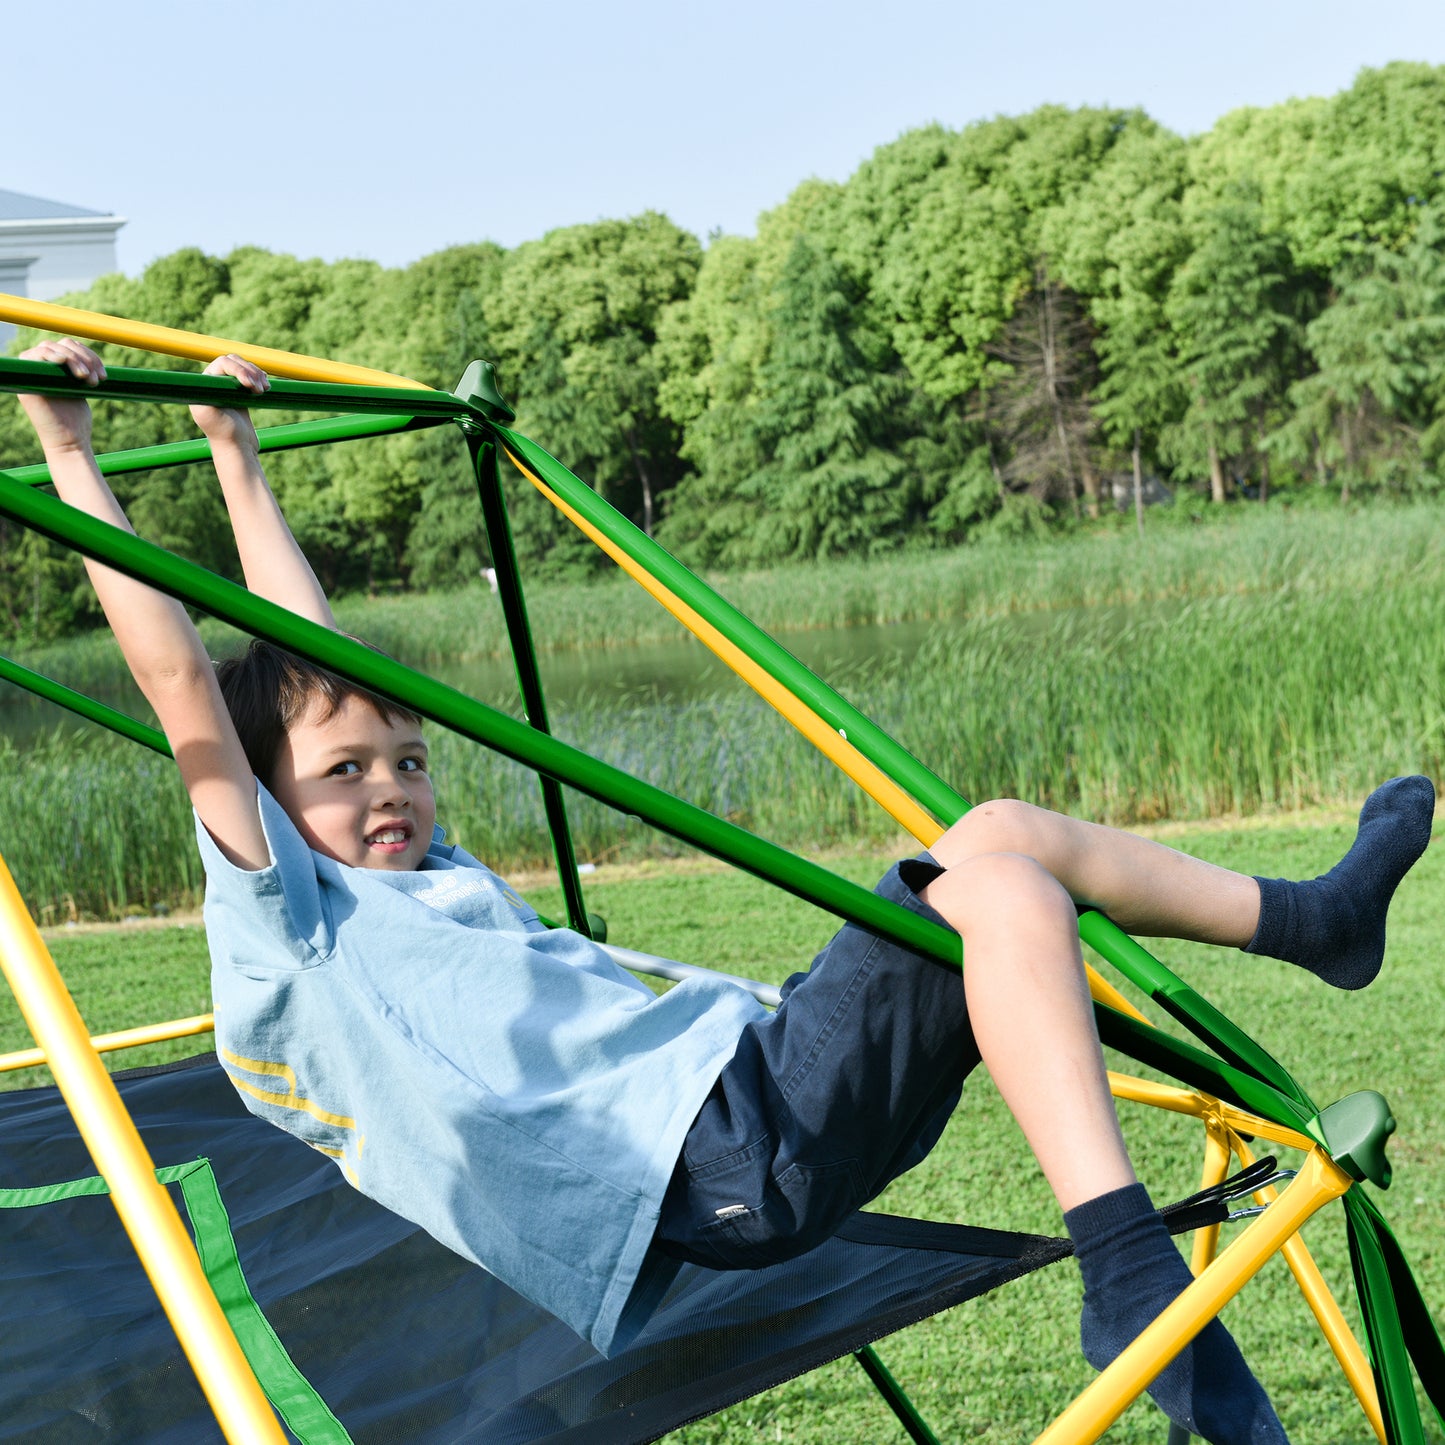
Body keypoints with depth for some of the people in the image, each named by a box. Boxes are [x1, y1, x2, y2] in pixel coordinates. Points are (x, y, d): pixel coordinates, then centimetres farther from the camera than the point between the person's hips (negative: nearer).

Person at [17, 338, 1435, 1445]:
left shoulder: (429, 880, 25)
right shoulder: (281, 928, 1)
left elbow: (319, 671, 33)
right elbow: (185, 686, -4)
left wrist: (237, 459, 41)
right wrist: (69, 457, 0)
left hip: (755, 1083, 10)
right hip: (722, 1161, -10)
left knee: (1002, 833, 14)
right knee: (1004, 893, -22)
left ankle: (1309, 918, 28)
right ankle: (1135, 1285, -29)